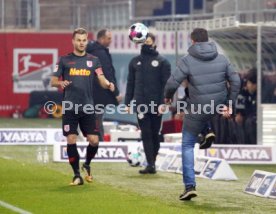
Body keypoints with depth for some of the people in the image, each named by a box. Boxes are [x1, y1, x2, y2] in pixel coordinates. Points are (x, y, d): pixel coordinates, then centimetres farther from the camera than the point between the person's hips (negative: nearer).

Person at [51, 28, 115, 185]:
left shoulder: (93, 60, 10)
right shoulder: (64, 60, 6)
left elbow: (102, 80, 2)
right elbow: (53, 81, 6)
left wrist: (108, 84, -21)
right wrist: (61, 83, -17)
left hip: (88, 107, 1)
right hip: (70, 107, -1)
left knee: (94, 140, -4)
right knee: (71, 140, -6)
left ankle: (87, 165, 25)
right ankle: (77, 175, 5)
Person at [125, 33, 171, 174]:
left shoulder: (162, 62, 3)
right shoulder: (135, 62, 12)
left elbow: (166, 83, -3)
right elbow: (130, 83, 12)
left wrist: (163, 103, -12)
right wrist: (127, 102, 5)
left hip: (156, 104, -2)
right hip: (141, 104, 2)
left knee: (155, 134, 5)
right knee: (146, 134, -6)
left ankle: (152, 162, 15)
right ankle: (150, 164, -11)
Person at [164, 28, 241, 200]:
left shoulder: (188, 60, -12)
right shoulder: (221, 58, 0)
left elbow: (173, 83, -15)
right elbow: (236, 81, -1)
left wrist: (168, 97, 6)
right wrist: (230, 105, 4)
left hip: (197, 110, -4)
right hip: (218, 107, 4)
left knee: (188, 145, 10)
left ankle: (190, 185, 2)